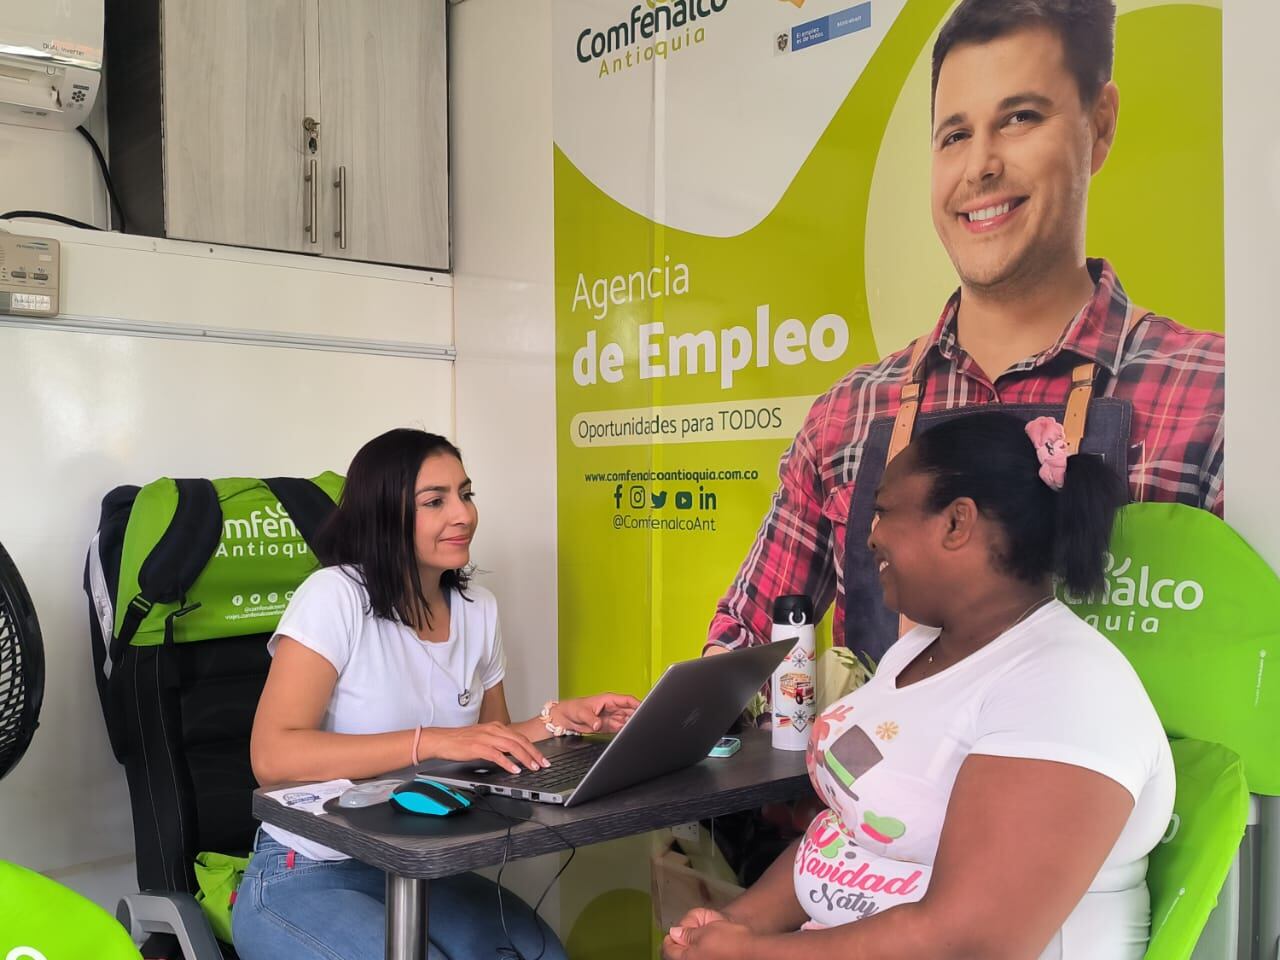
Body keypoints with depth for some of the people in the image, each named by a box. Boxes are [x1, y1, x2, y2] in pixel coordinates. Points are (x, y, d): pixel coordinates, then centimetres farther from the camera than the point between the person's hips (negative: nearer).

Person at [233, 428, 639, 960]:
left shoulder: (478, 608, 4)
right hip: (305, 879, -5)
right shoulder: (336, 596, -17)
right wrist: (434, 741, -33)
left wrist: (556, 718, -8)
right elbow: (273, 756, -27)